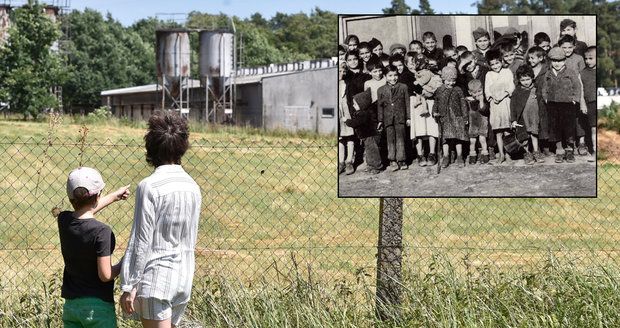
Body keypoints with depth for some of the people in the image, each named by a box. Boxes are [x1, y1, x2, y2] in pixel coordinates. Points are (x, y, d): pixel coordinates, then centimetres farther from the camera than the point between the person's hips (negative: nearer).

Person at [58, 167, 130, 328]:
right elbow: (105, 275, -19)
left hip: (70, 305, 6)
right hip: (98, 306, -6)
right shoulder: (102, 231, -20)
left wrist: (115, 196, 33)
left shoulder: (64, 221, -2)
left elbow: (83, 213, 22)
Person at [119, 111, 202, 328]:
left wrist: (128, 285, -10)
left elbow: (141, 241, -14)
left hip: (155, 279, -7)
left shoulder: (149, 186, -14)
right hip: (184, 277, 7)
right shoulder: (192, 187, 6)